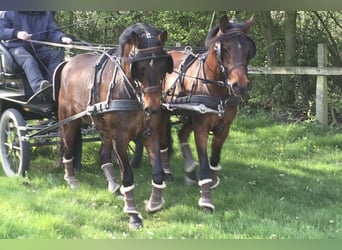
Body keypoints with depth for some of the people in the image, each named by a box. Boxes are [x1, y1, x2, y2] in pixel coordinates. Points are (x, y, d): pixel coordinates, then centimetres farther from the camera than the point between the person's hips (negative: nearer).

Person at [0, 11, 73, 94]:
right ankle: (39, 87, -62)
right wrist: (16, 33, -23)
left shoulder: (46, 14, 7)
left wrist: (62, 38, -23)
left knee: (57, 54, -21)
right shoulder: (9, 13, -1)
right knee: (28, 60, -36)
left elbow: (53, 32, 1)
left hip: (38, 47, 5)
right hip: (16, 48, -4)